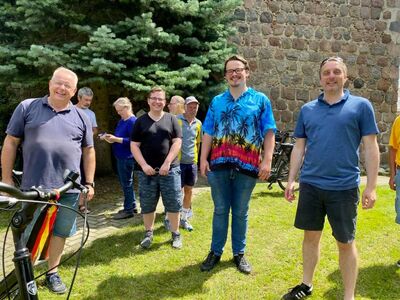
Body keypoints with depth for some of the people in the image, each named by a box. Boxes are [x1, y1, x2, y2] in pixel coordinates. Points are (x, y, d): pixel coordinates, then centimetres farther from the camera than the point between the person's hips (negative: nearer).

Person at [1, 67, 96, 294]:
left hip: (68, 189, 2)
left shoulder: (81, 117, 7)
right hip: (33, 187, -2)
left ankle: (52, 272, 31)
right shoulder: (27, 107, 2)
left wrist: (89, 183, 7)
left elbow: (89, 151, 12)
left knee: (60, 232, 13)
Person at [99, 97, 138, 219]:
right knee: (126, 183, 16)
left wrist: (115, 139, -23)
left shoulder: (132, 121, -15)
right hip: (121, 157, 9)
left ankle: (128, 210, 8)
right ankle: (132, 206, 28)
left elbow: (132, 141, -22)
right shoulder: (122, 121, 14)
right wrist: (110, 138, 2)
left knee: (126, 183, -1)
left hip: (127, 158, -9)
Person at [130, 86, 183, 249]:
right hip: (147, 170, 1)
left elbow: (177, 142, -2)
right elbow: (134, 146, 3)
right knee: (147, 204, 9)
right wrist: (144, 165, -10)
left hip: (170, 169, -1)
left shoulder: (171, 119, 5)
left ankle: (175, 234, 19)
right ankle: (149, 233, 25)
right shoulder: (141, 121, 6)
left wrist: (167, 163, -12)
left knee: (173, 203, 4)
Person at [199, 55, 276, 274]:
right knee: (220, 210, 10)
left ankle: (239, 253, 24)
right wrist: (203, 159, 2)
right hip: (219, 165, 2)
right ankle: (216, 252, 23)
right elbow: (208, 133, 10)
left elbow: (269, 132, -1)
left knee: (241, 212, 10)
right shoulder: (217, 102, 12)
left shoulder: (260, 100, 5)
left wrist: (267, 160, -10)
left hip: (247, 166, -2)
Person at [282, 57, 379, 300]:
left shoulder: (361, 106, -1)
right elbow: (299, 147, 11)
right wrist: (291, 179, 5)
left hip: (344, 187, -3)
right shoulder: (307, 109, 8)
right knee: (311, 235, 15)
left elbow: (371, 147, -3)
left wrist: (371, 187, -8)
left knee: (346, 243, 8)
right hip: (310, 185, 3)